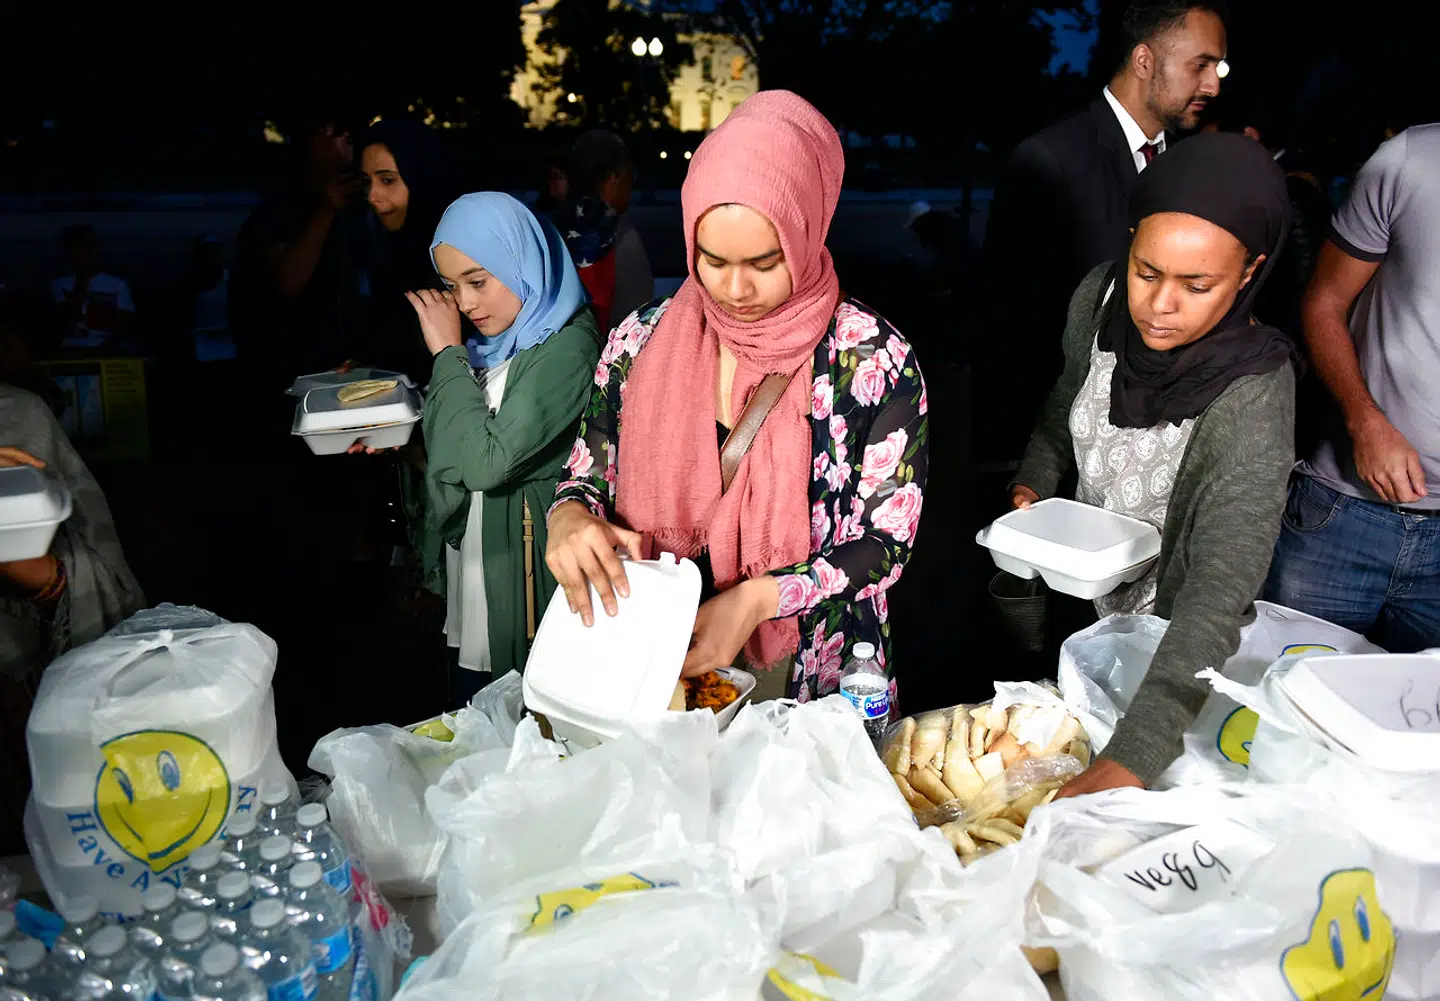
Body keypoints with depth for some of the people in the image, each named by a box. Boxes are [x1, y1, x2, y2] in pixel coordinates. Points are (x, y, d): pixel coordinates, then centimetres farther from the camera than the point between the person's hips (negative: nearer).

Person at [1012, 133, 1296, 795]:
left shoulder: (1253, 395, -33)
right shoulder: (1100, 299, -16)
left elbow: (1222, 590, -40)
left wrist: (1129, 760, -49)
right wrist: (1033, 486, -10)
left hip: (1169, 634, -4)